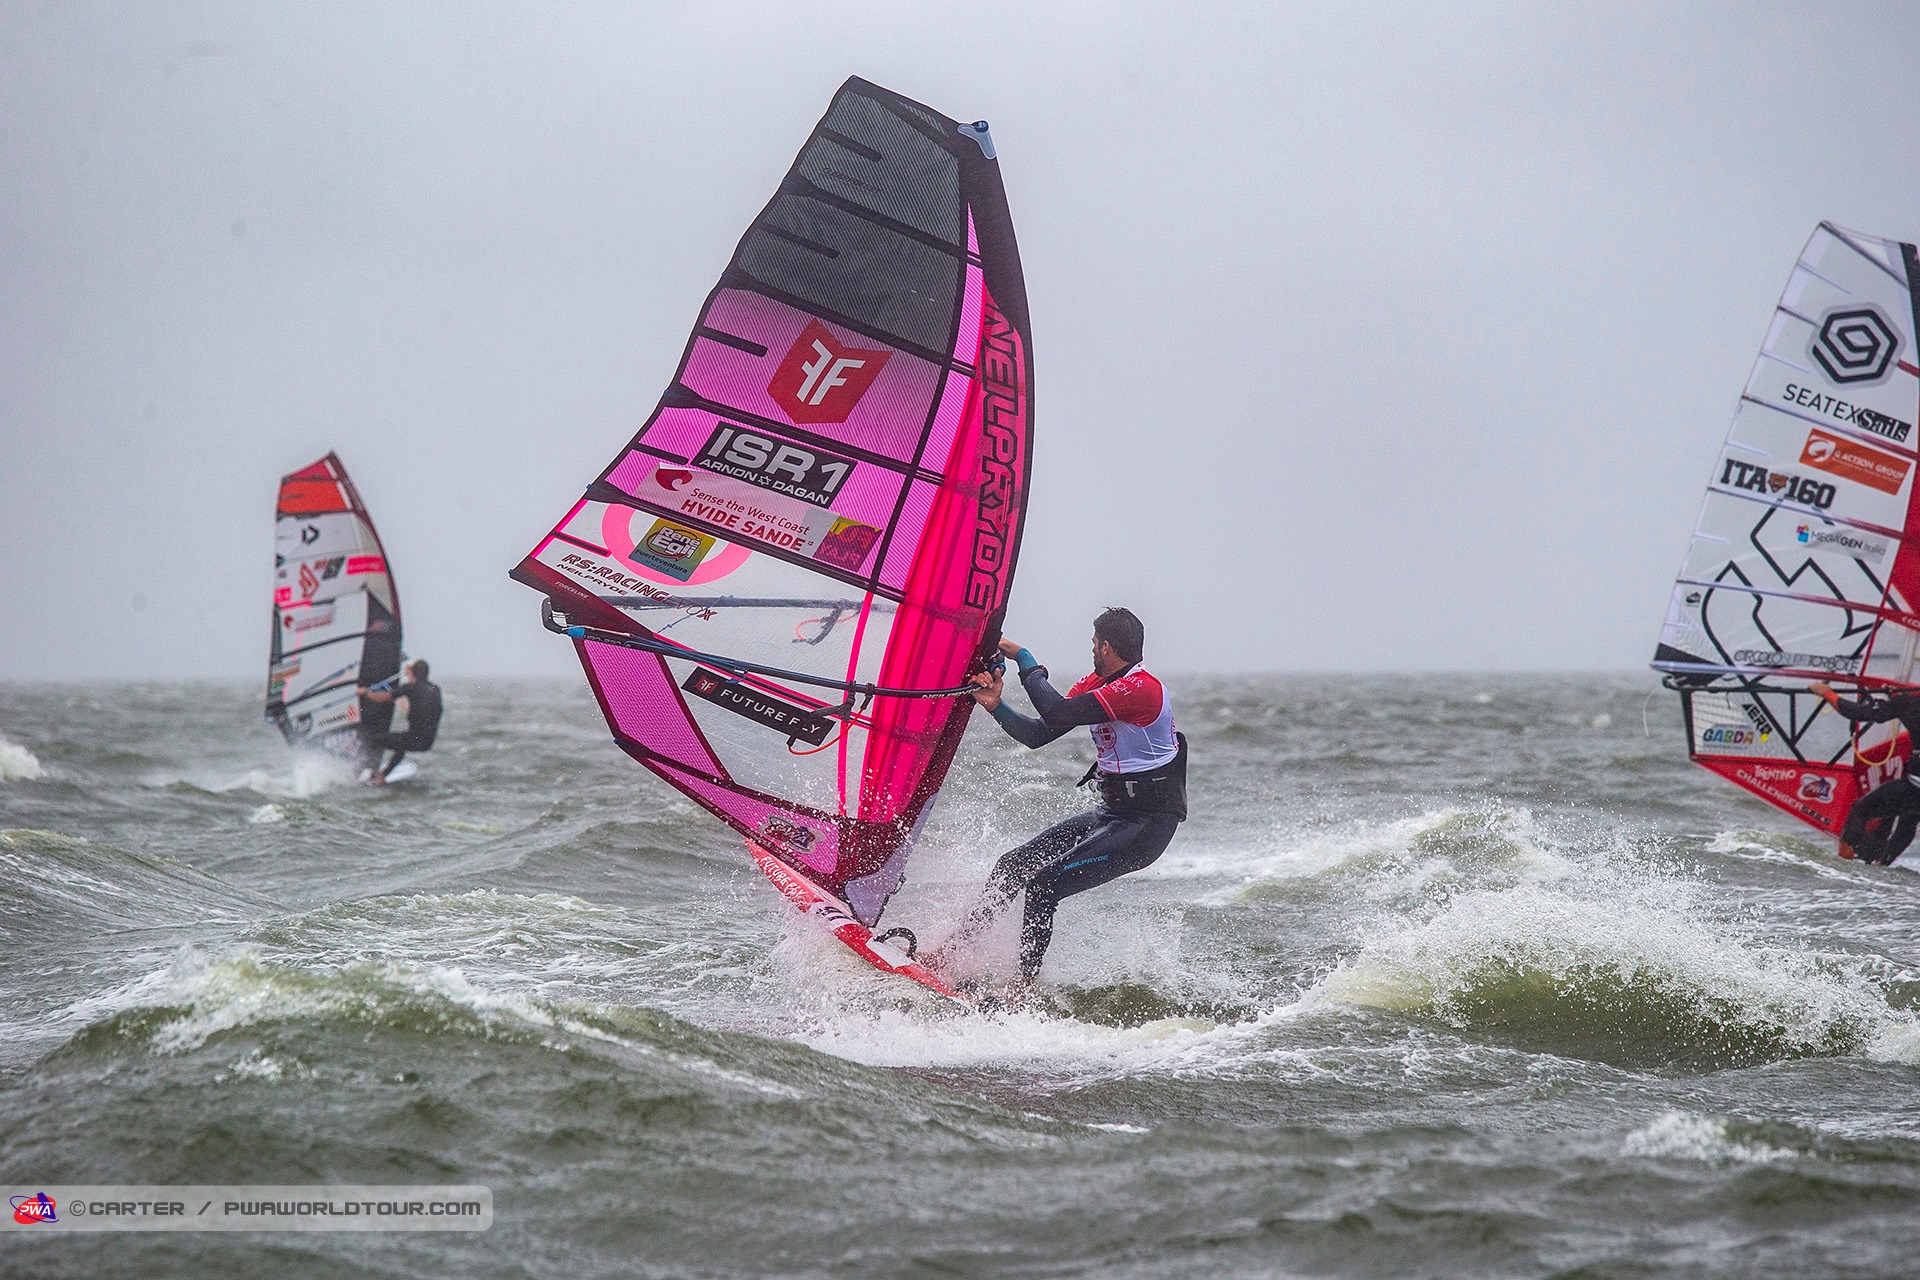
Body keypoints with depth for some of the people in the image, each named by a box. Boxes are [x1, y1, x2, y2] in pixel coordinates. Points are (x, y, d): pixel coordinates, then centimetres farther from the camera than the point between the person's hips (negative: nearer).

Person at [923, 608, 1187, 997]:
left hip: (1146, 826, -9)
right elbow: (1039, 734, 8)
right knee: (1012, 867, 5)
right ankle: (947, 953, 11)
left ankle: (1022, 988, -12)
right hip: (1111, 812, 9)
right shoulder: (1096, 683, 8)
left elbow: (1057, 713, -25)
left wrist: (1023, 659, -13)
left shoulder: (1142, 689, -22)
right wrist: (996, 706, -8)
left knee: (1043, 885, -18)